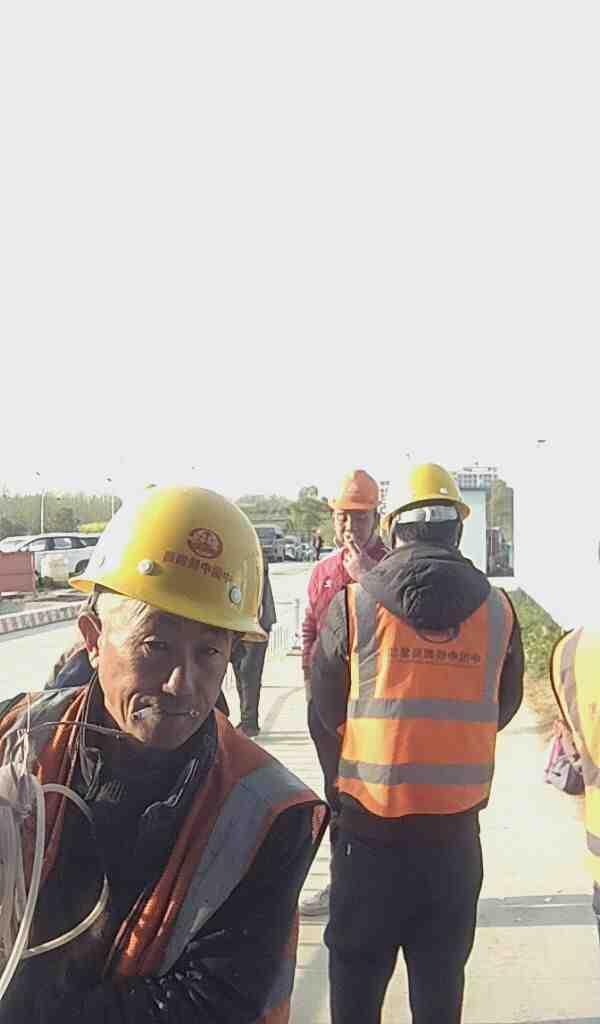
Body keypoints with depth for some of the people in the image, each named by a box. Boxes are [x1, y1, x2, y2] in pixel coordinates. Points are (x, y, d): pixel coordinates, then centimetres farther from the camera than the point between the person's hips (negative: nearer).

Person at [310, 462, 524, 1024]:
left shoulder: (353, 604, -11)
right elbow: (503, 708, 8)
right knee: (441, 970, 20)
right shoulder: (498, 610, -5)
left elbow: (326, 709, 0)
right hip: (457, 826, 2)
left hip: (368, 819, -1)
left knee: (357, 963, 18)